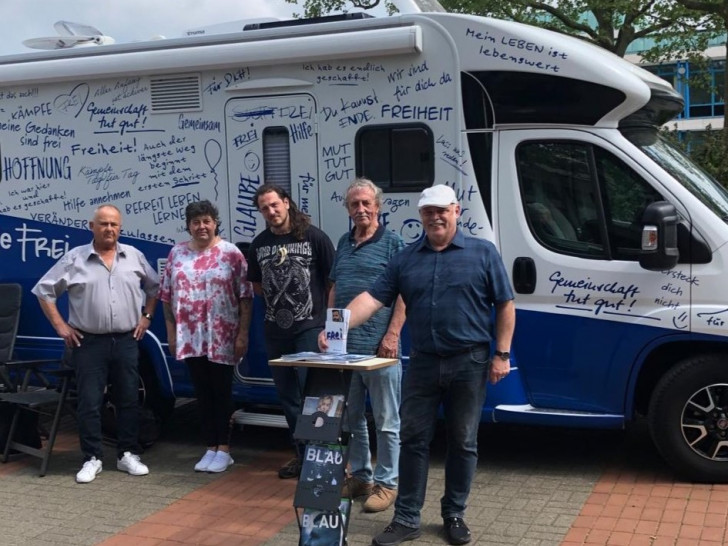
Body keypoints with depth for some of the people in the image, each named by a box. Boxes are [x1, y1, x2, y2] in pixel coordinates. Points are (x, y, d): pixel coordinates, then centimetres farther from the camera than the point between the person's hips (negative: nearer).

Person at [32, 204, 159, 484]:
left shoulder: (134, 257, 4)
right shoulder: (74, 259, -3)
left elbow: (155, 286, 17)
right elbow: (44, 290, 2)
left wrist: (147, 316, 9)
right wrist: (60, 325, -2)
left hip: (126, 341, 2)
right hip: (89, 343, -2)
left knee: (128, 400, 7)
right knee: (89, 403, 0)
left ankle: (128, 455, 18)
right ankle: (92, 459, 10)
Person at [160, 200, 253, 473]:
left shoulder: (231, 253, -4)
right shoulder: (177, 253, 6)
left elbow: (245, 297, -5)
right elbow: (167, 296, 10)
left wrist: (243, 334, -9)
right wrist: (171, 332, 6)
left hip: (222, 337, -3)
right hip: (190, 336, 3)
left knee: (221, 392, 5)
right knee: (203, 393, 10)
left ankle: (223, 449, 13)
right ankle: (211, 447, 19)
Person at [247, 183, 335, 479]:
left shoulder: (314, 238, -7)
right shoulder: (259, 244, 7)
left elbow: (332, 281, -4)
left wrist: (330, 321, -8)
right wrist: (278, 299, 5)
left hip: (310, 327, -5)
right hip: (275, 330, 5)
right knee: (287, 396, 12)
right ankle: (302, 453, 24)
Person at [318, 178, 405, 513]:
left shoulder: (392, 243, -3)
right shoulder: (344, 244, 14)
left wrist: (392, 336, -16)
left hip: (379, 347, -6)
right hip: (344, 346, 6)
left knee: (386, 421, 3)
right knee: (351, 417, 14)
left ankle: (386, 483, 13)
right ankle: (360, 476, 27)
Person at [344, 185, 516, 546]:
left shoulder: (483, 253, 1)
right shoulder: (405, 259, 6)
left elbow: (505, 305, 1)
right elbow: (372, 298, -3)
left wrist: (502, 354, -6)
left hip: (469, 362, -2)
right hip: (423, 363, 2)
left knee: (463, 442, 9)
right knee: (413, 440, 5)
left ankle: (454, 515, 23)